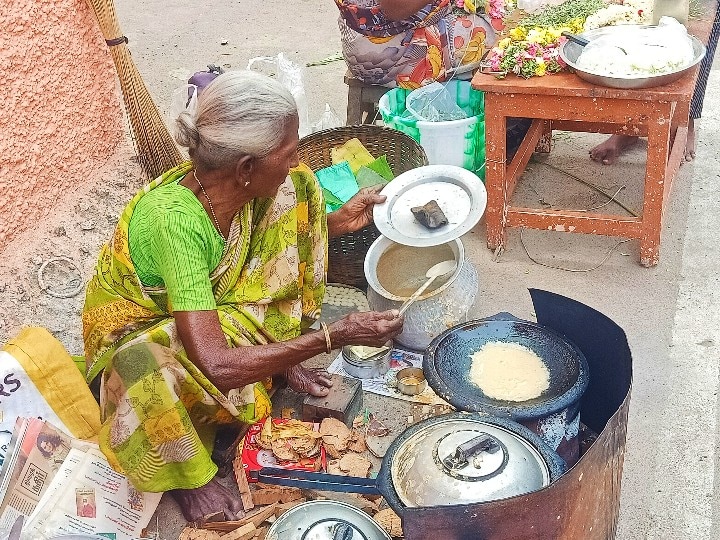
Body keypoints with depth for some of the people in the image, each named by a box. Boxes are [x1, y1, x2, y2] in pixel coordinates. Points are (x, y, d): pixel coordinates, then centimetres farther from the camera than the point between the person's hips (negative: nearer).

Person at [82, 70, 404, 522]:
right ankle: (189, 475, -9)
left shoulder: (235, 184, -19)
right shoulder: (173, 218, -40)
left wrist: (339, 221, -11)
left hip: (208, 303, 7)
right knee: (149, 369, -43)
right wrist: (335, 336, -40)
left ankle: (282, 357, 2)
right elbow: (215, 366, -44)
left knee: (292, 192, -7)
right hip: (139, 334, -6)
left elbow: (287, 235, 6)